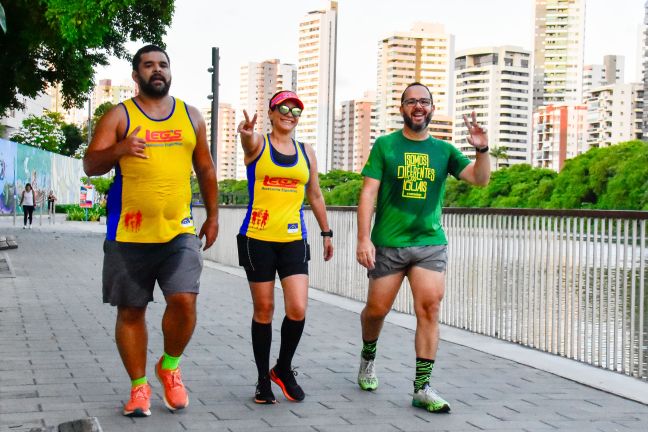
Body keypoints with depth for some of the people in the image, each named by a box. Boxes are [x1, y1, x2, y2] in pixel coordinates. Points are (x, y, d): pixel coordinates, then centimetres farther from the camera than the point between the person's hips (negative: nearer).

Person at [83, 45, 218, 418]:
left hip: (179, 232, 2)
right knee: (131, 311, 3)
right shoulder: (119, 116, 2)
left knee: (184, 300, -14)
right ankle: (139, 387, 18)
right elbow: (90, 165, -5)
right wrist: (119, 149, -25)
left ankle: (170, 366, 13)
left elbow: (206, 169, 19)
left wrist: (213, 216, 16)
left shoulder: (190, 116, 12)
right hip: (128, 234, -1)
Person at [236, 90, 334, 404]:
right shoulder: (257, 145, 0)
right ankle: (263, 379, 17)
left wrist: (326, 232, 18)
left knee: (298, 310, -8)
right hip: (257, 239, -3)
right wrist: (246, 132, -51)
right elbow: (249, 140, -27)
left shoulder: (306, 152, 11)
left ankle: (283, 369, 16)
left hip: (293, 240, 3)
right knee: (263, 309, 4)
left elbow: (315, 196, 21)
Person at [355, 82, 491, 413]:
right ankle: (368, 357, 38)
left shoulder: (443, 150, 9)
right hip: (388, 243, -1)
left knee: (430, 308, -9)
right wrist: (363, 239, -12)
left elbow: (480, 178, -1)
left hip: (430, 243, 2)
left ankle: (422, 388, -5)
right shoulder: (385, 145, 2)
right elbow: (368, 193, -3)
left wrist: (481, 149, -20)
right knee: (377, 309, 6)